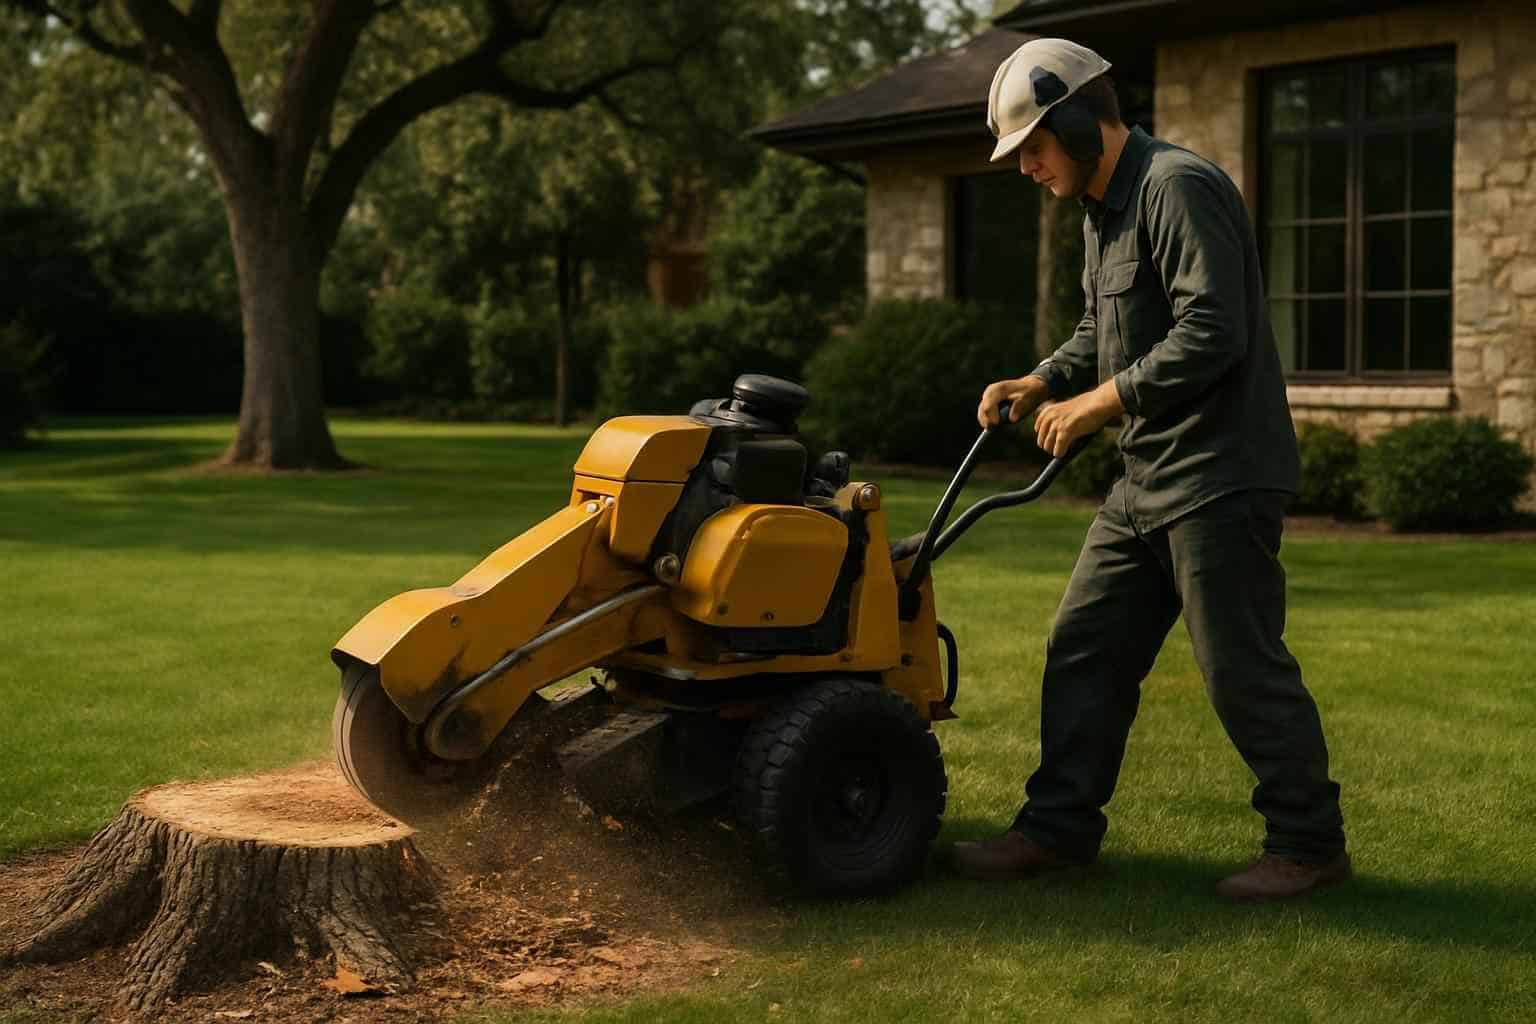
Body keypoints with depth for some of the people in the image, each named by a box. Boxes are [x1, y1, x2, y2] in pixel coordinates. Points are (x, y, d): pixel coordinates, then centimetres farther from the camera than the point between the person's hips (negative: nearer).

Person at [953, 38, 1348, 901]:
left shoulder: (1178, 189, -16)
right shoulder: (1105, 209, 16)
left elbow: (1211, 334, -25)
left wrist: (1100, 402, -18)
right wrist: (1038, 385, 9)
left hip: (1219, 475, -10)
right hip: (1148, 480, 10)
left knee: (1243, 669, -4)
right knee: (1085, 649, 10)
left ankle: (1310, 844, 10)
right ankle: (1059, 828, 18)